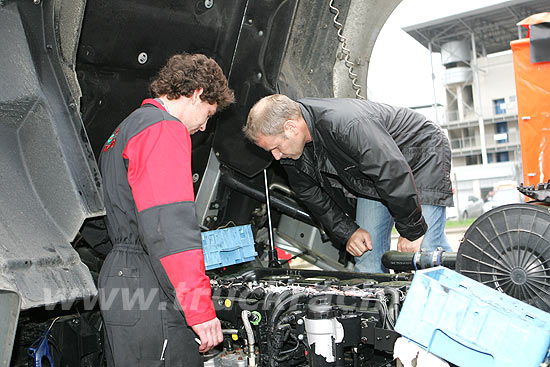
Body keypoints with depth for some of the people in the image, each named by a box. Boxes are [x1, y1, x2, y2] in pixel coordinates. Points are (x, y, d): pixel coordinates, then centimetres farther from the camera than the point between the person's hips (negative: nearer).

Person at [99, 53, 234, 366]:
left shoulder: (125, 132, 23)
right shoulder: (165, 129, -12)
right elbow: (171, 227, -24)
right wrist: (200, 308, -23)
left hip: (119, 277, 11)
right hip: (150, 298, -11)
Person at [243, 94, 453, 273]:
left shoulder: (348, 126, -41)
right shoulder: (290, 152, -14)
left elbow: (395, 174, -36)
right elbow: (312, 196, 1)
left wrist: (412, 232, -26)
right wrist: (347, 232, -7)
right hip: (373, 173, 7)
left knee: (425, 250, -13)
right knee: (367, 255, 1)